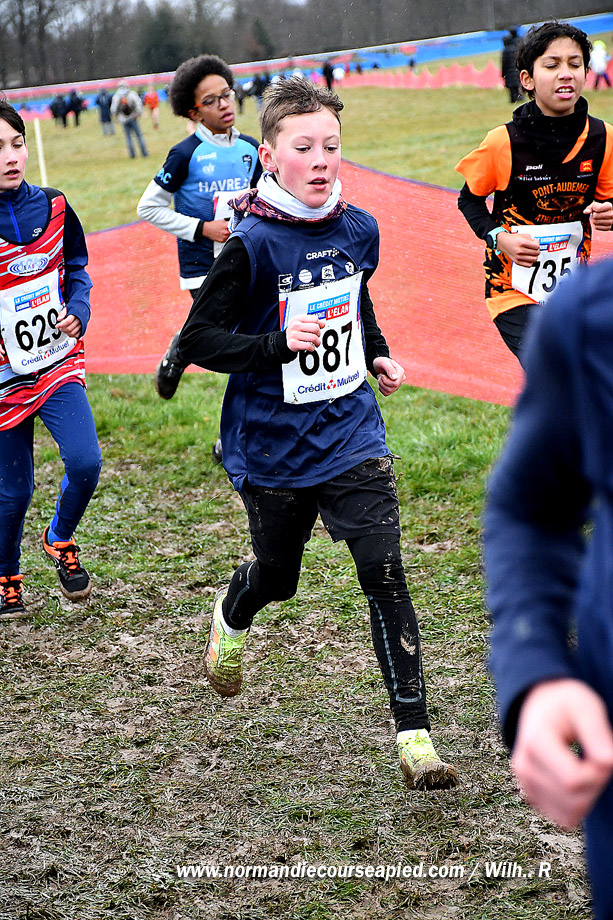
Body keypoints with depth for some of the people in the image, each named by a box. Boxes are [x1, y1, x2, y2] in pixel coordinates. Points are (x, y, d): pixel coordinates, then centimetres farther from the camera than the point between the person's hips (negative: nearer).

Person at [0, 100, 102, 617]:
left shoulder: (52, 207, -2)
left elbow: (77, 269, 12)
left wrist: (78, 310, -6)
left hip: (59, 364, 2)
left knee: (85, 463, -14)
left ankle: (60, 541, 18)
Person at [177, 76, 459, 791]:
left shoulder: (358, 229, 1)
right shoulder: (252, 245, -17)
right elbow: (196, 339, -16)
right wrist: (277, 344, -28)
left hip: (351, 432, 3)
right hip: (272, 445, -3)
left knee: (384, 573, -10)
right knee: (274, 575, 16)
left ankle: (414, 735, -5)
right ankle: (231, 620, 55)